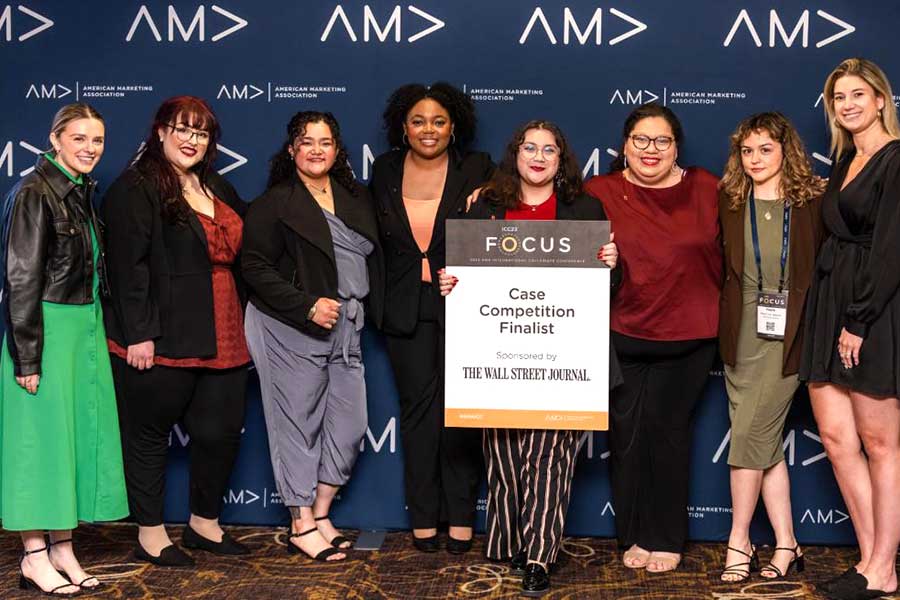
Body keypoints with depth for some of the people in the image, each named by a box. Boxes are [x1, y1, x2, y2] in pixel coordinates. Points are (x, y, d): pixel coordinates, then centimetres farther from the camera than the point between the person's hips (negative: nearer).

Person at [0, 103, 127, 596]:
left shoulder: (81, 193, 12)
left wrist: (94, 330, 14)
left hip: (86, 329, 8)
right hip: (48, 331, -8)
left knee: (81, 433, 10)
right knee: (43, 435, -1)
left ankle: (62, 549, 19)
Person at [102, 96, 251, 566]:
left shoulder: (216, 188, 16)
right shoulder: (136, 189, -8)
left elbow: (238, 251, 25)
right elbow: (127, 265, -15)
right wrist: (138, 333, -19)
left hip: (222, 340, 8)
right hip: (162, 342, -7)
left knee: (222, 432, 12)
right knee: (150, 435, 6)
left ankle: (205, 524, 30)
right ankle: (151, 536, 18)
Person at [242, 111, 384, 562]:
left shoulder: (356, 198, 12)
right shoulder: (274, 203, -5)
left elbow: (373, 259, 19)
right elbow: (256, 268, -10)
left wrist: (374, 313, 8)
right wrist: (308, 307, -17)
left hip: (345, 330, 6)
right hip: (291, 331, -6)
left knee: (349, 426, 7)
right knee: (298, 425, 1)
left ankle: (321, 516, 23)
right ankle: (302, 528, 13)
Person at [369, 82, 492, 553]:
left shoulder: (476, 170, -2)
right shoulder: (385, 171, 6)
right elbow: (376, 238, 12)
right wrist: (378, 304, 6)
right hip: (406, 310, 2)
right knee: (418, 407, 7)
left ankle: (460, 516, 14)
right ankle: (423, 516, 16)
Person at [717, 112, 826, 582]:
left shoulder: (813, 202, -2)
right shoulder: (729, 202, 5)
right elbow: (716, 264, 11)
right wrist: (718, 321, 2)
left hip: (789, 334, -3)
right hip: (742, 333, 4)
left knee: (750, 434, -8)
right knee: (764, 440, 7)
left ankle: (739, 542, 6)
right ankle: (786, 545, 17)